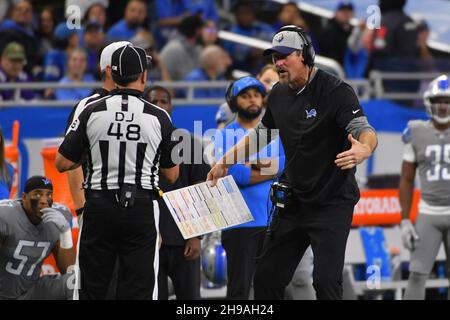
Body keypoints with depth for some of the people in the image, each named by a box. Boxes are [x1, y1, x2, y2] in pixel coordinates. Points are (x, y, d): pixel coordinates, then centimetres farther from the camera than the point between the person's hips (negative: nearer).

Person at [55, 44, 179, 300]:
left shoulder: (91, 112, -3)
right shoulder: (159, 118, -4)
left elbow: (62, 163, 0)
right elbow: (172, 175, 5)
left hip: (99, 206, 1)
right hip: (141, 209, -1)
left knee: (92, 289, 8)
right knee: (138, 290, 1)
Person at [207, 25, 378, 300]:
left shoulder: (335, 91, -16)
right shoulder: (279, 95, 7)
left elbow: (364, 130, -28)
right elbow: (261, 134, 24)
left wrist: (364, 149, -50)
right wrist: (225, 162, 21)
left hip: (332, 202, -7)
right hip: (293, 202, 7)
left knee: (326, 282, -18)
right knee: (267, 278, 8)